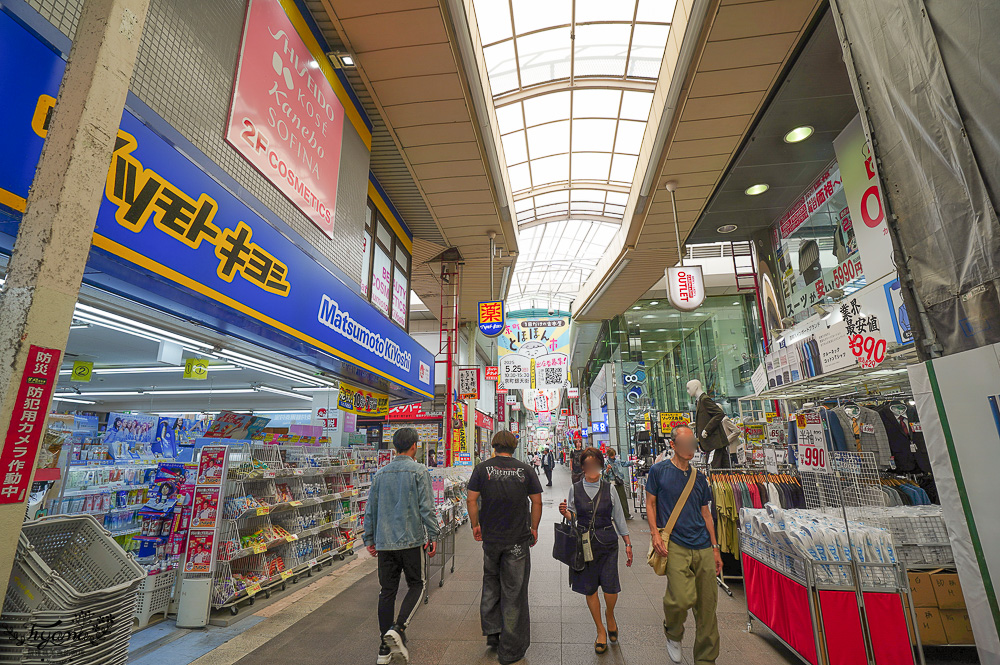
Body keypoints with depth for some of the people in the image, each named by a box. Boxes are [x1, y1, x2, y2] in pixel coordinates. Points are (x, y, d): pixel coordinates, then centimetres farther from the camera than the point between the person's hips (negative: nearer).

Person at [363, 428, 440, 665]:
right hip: (411, 540, -4)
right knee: (417, 584, 12)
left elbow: (370, 509, 11)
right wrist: (432, 536, -6)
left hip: (384, 542, 5)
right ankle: (398, 628, -5)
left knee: (387, 591, 13)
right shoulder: (419, 471, -7)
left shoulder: (380, 473, 8)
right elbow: (426, 507, -12)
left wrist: (369, 539, 19)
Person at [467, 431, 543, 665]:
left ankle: (492, 632, 28)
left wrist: (475, 525, 8)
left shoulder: (482, 468, -4)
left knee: (491, 584, 24)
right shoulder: (525, 470, -4)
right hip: (518, 539, -1)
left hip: (491, 537, 1)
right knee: (514, 591, 9)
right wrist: (534, 528, 10)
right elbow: (537, 501, 0)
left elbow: (472, 499, -4)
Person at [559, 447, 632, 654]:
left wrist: (628, 544, 7)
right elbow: (573, 516, 9)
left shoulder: (609, 490, -1)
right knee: (590, 589, 9)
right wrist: (565, 513, -13)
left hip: (607, 543, 0)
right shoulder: (575, 489, -1)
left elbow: (619, 519, 7)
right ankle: (601, 630, 32)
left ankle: (610, 615, 32)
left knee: (610, 588, -4)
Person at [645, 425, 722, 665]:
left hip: (703, 548, 5)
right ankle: (673, 634, 17)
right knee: (682, 599, -17)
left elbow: (705, 514, 17)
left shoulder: (699, 477, 12)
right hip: (675, 545, -4)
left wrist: (715, 548, 14)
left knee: (707, 605, 7)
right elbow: (650, 503, 3)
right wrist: (655, 533, -9)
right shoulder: (659, 470, -1)